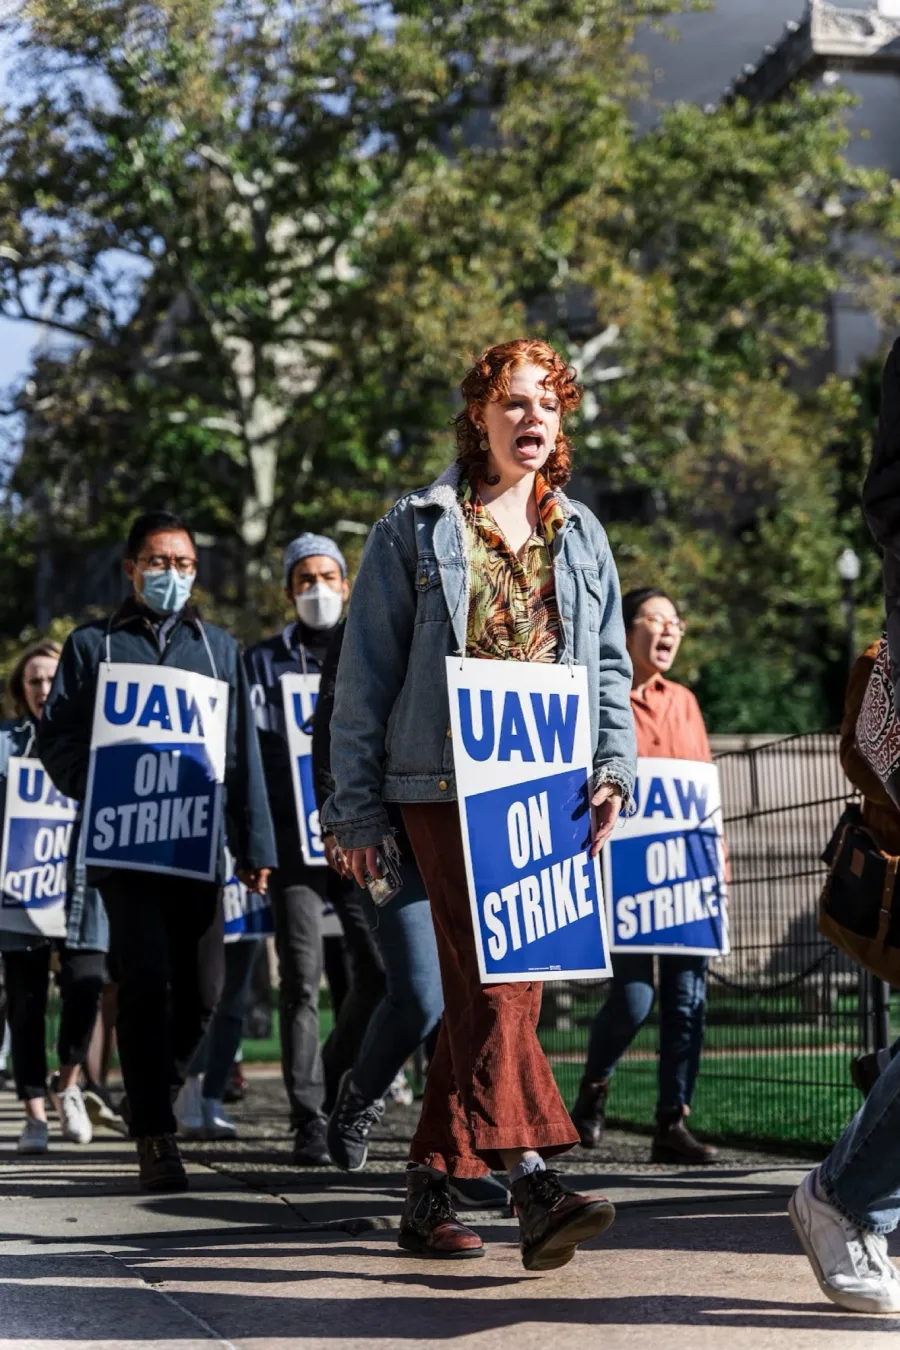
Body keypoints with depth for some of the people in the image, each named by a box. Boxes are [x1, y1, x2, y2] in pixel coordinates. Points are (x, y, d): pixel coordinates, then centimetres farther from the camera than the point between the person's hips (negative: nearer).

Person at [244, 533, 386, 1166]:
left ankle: (331, 1082, 20)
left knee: (381, 971, -4)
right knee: (302, 980, -6)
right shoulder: (264, 661, 11)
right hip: (294, 836, -1)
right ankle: (310, 1121, -2)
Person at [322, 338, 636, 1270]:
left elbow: (608, 663, 18)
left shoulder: (579, 533, 17)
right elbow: (367, 671, 4)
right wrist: (356, 806, 0)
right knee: (487, 974, -18)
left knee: (492, 984, 5)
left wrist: (614, 766, 2)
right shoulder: (416, 528, 5)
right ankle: (531, 1184, -28)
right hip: (445, 783, -4)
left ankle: (429, 1187, 14)